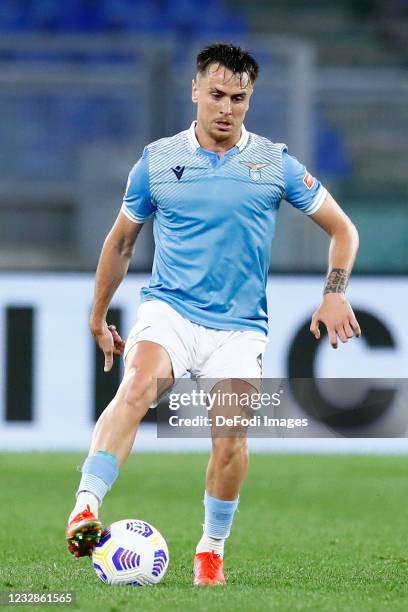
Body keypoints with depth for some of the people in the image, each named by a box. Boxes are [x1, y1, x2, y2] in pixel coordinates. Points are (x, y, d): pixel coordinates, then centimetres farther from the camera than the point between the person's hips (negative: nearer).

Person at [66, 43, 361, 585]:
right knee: (137, 387, -30)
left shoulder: (275, 164, 3)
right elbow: (121, 241, 18)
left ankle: (212, 551, 16)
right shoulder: (157, 161, 4)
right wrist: (98, 317, 22)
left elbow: (342, 228, 12)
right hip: (168, 311, -1)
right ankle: (86, 510, -44)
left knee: (231, 442, -8)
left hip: (239, 327, 1)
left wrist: (335, 294, -3)